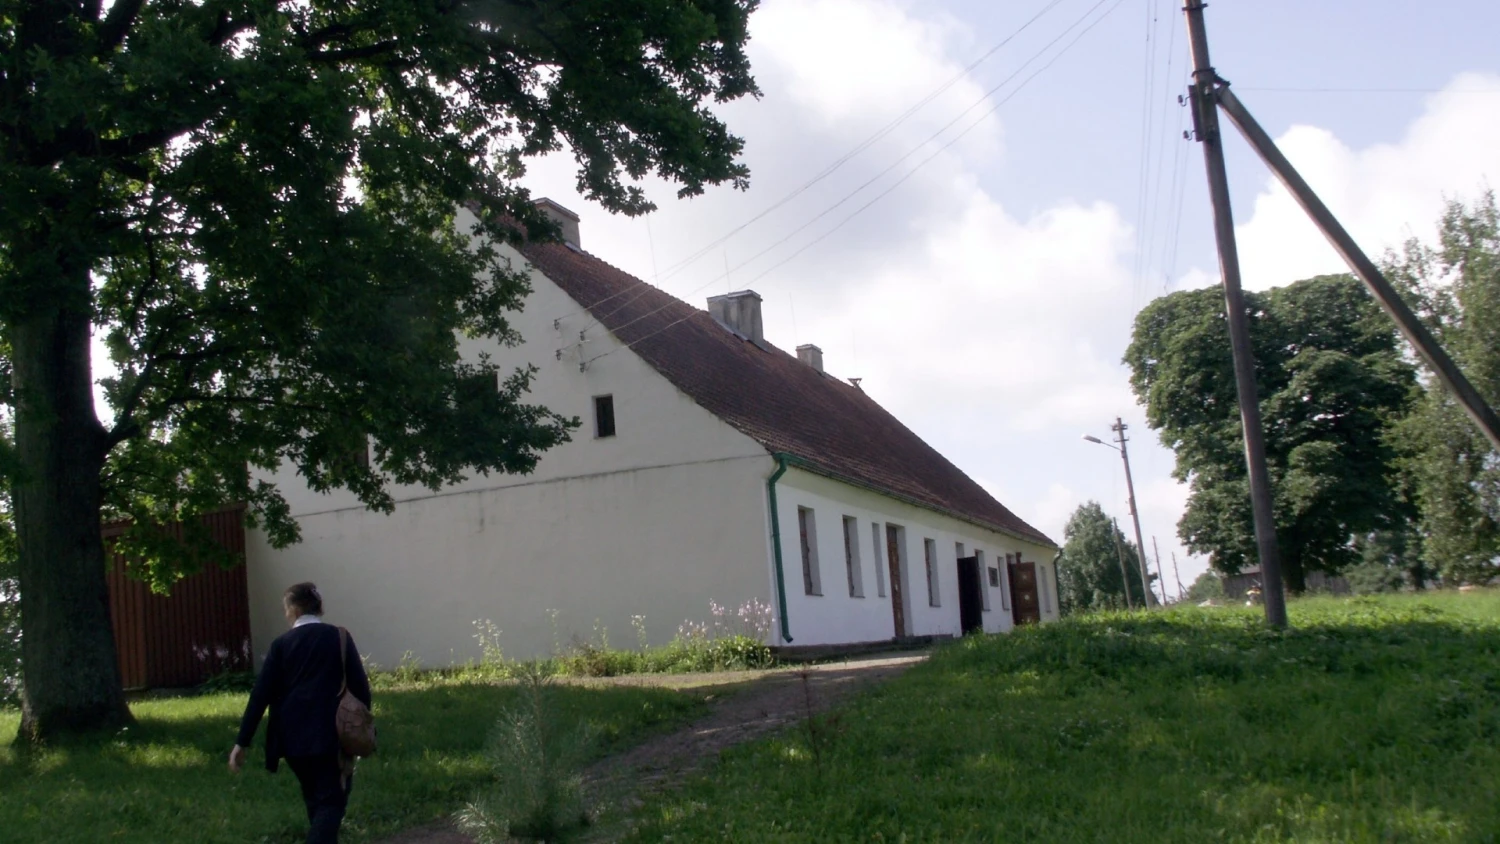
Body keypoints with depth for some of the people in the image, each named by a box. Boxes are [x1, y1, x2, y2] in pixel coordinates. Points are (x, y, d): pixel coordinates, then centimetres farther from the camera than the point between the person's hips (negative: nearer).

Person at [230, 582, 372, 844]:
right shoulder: (339, 637, 0)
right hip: (332, 735, -2)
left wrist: (242, 742, 0)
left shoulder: (281, 644, 3)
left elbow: (261, 694, -2)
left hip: (294, 738, 2)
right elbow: (360, 687, -3)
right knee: (331, 801, 0)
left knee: (315, 800, 20)